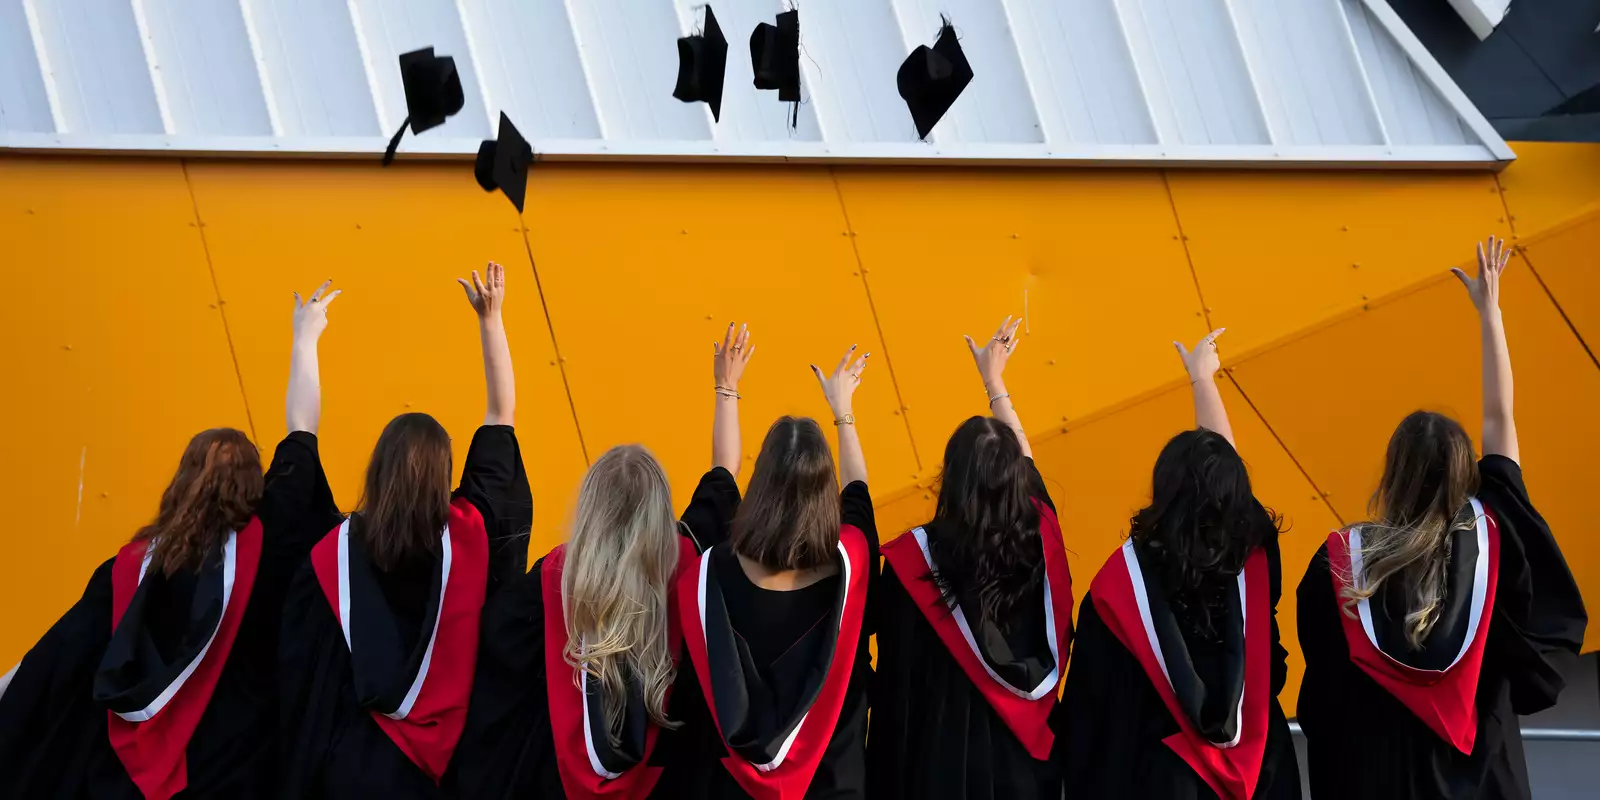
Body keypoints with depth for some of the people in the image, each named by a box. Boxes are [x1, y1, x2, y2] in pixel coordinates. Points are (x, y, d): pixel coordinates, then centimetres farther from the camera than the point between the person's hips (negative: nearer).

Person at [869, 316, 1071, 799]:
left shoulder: (916, 557, -17)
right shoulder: (1041, 536, -5)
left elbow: (896, 678, -15)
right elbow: (1022, 461, 16)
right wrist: (994, 380, 31)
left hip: (941, 757, -4)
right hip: (1024, 754, 4)